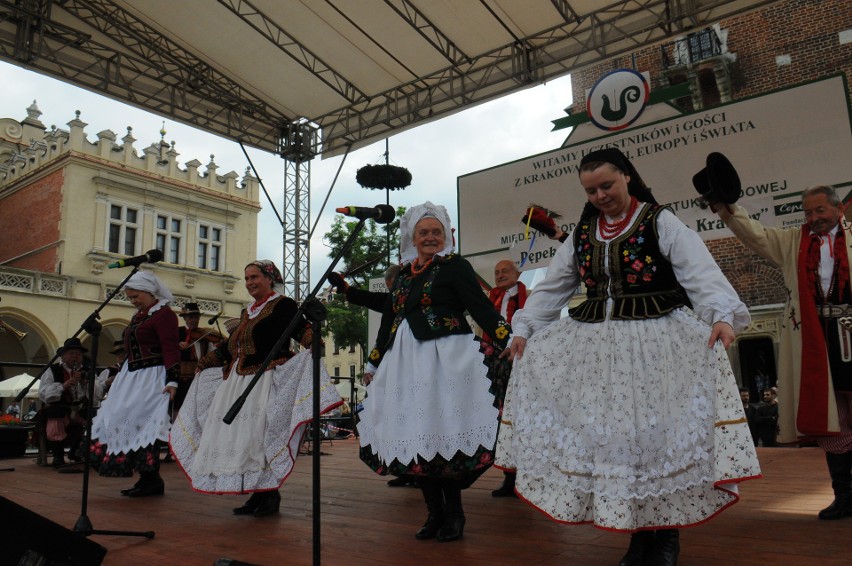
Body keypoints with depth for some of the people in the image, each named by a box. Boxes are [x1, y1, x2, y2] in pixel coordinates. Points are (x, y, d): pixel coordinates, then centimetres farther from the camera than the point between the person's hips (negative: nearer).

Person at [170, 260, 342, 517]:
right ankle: (258, 494, 11)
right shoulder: (247, 313, 22)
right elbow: (230, 345, 28)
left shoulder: (283, 305, -1)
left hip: (267, 379, -8)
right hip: (239, 381, 8)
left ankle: (270, 494, -2)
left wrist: (313, 340, -34)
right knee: (240, 437, 4)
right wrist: (202, 363, 29)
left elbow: (302, 329, -13)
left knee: (261, 436, -13)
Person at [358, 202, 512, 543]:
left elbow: (480, 308, -7)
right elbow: (389, 319, 23)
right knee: (414, 437, 5)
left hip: (444, 358, -6)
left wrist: (509, 340, -19)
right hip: (405, 361, 6)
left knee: (442, 435, -8)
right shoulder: (403, 273, 18)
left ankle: (453, 514, 10)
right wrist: (373, 363, 27)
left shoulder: (455, 265, 1)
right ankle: (435, 513, 18)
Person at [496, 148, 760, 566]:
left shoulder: (660, 222, -2)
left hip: (657, 342, -4)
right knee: (612, 435, 4)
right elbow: (551, 288, 14)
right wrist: (524, 330, 6)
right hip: (597, 346, 5)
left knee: (658, 432, -3)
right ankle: (638, 531, 18)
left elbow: (700, 273, -15)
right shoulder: (582, 234, 12)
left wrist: (721, 315, -32)